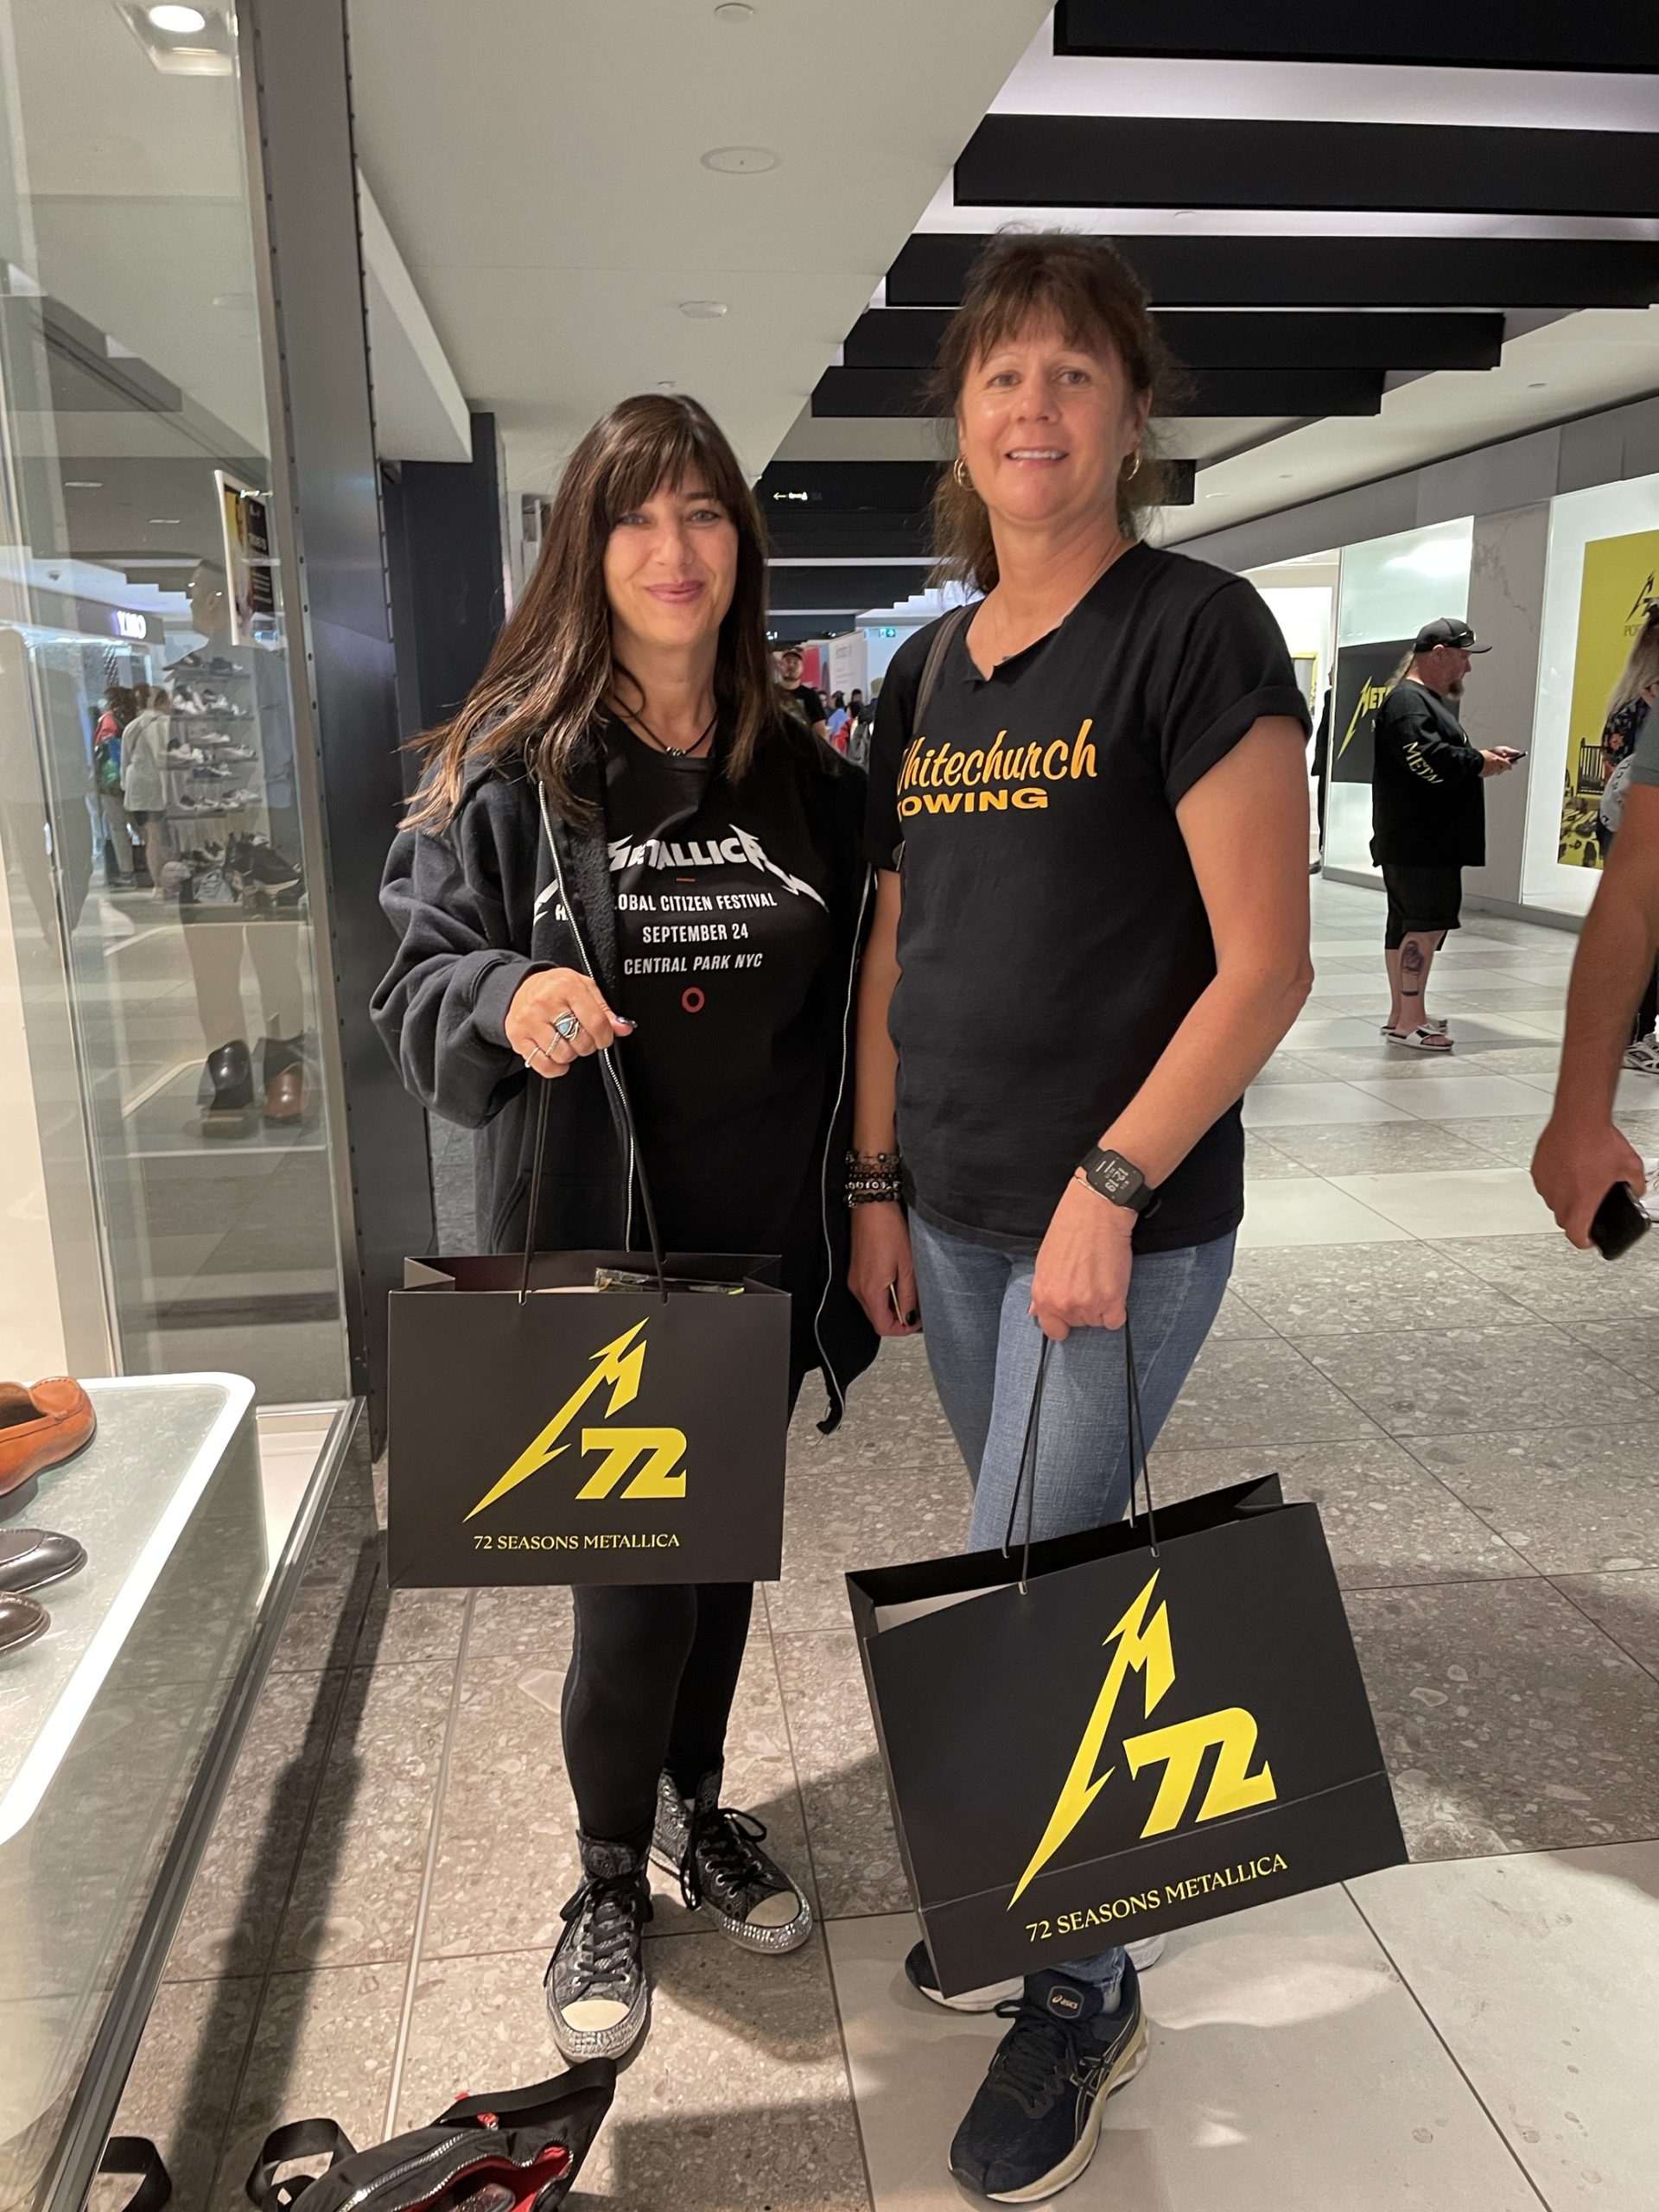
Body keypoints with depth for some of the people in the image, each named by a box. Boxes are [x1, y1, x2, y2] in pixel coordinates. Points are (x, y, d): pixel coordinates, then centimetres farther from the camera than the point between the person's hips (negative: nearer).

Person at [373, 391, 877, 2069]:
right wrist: (507, 997, -28)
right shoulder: (509, 774, -5)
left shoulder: (809, 783, 3)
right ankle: (608, 1877, 32)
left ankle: (693, 1800, 45)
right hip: (592, 1255, -3)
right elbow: (416, 991, -6)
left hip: (764, 1250, 3)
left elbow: (858, 1014, 9)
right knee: (630, 1583, 4)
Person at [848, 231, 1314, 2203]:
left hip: (1127, 1221, -6)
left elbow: (1264, 965, -14)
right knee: (1048, 1581, 19)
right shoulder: (928, 670, 11)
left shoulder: (1195, 633, -9)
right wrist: (878, 1186, 10)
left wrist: (1107, 1190, -17)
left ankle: (1082, 1993, 26)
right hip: (955, 1216, 6)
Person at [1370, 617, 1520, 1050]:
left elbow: (1443, 754, 28)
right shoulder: (1408, 701, -13)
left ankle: (1401, 1015, 18)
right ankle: (1410, 1021, -9)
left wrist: (1485, 755, 12)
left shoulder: (1428, 699, 22)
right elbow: (1427, 757, -26)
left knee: (1406, 921, 12)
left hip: (1429, 838, 11)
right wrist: (1480, 763, -14)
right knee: (1428, 921, -11)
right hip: (1417, 840, -11)